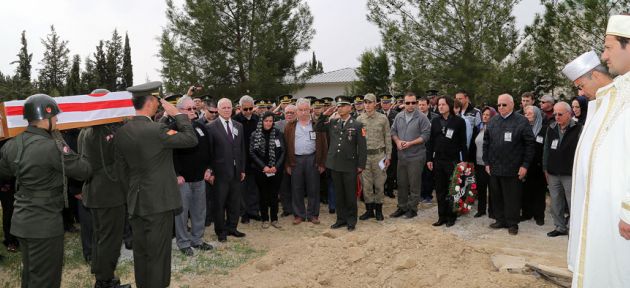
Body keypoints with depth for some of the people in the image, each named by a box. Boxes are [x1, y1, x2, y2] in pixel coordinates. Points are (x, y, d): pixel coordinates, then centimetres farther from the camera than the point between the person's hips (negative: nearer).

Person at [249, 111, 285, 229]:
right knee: (263, 194, 7)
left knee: (274, 194, 6)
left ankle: (274, 219, 16)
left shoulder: (278, 134, 1)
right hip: (260, 170, -1)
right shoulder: (255, 135, -1)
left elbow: (282, 152, 1)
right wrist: (263, 166, -12)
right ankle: (265, 219, 17)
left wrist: (276, 167, -10)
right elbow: (252, 152, -4)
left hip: (276, 170, 1)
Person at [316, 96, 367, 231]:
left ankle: (351, 221, 19)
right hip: (335, 164, 4)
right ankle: (341, 219, 25)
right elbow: (317, 128, 12)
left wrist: (361, 165, -8)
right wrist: (324, 115, -1)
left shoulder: (357, 125, -4)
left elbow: (362, 147, -5)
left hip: (350, 166, -3)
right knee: (338, 194, 13)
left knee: (350, 194, 6)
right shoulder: (332, 122, 5)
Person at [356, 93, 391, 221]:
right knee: (366, 184, 6)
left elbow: (387, 138, 3)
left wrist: (388, 156, 0)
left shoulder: (383, 118, 0)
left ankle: (378, 210, 19)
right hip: (364, 155, 1)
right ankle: (369, 210, 19)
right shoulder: (359, 119, 3)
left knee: (379, 184, 6)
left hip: (379, 155, -1)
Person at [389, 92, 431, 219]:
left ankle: (412, 208, 15)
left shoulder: (421, 118, -8)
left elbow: (426, 135, -11)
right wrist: (397, 141, -6)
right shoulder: (399, 116, 8)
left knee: (414, 184, 2)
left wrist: (410, 143, -17)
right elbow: (393, 131, 14)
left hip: (416, 156, -5)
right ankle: (402, 207, 25)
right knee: (401, 182, 13)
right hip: (401, 155, 5)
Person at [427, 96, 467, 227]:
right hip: (438, 160, 4)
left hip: (453, 161, -4)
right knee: (440, 190, 8)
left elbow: (463, 142, -4)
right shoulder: (435, 121, 8)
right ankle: (442, 216, 16)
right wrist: (429, 159, 4)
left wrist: (463, 160, -8)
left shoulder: (459, 121, -3)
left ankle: (451, 216, 15)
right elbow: (431, 141, 8)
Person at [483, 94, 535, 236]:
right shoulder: (493, 121, 10)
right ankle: (501, 220, 25)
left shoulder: (522, 121, -4)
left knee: (512, 197, 3)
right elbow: (486, 143, 13)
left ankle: (512, 223, 16)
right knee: (497, 196, 12)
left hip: (513, 169, -5)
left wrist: (525, 165, -9)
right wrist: (487, 162, 8)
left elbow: (529, 144, -6)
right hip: (494, 168, 5)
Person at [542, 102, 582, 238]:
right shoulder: (551, 129, 10)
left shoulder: (578, 129, -5)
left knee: (572, 203, 0)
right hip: (553, 174, 5)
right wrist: (546, 169, 13)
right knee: (555, 202, 11)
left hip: (570, 174, -5)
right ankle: (560, 227, 23)